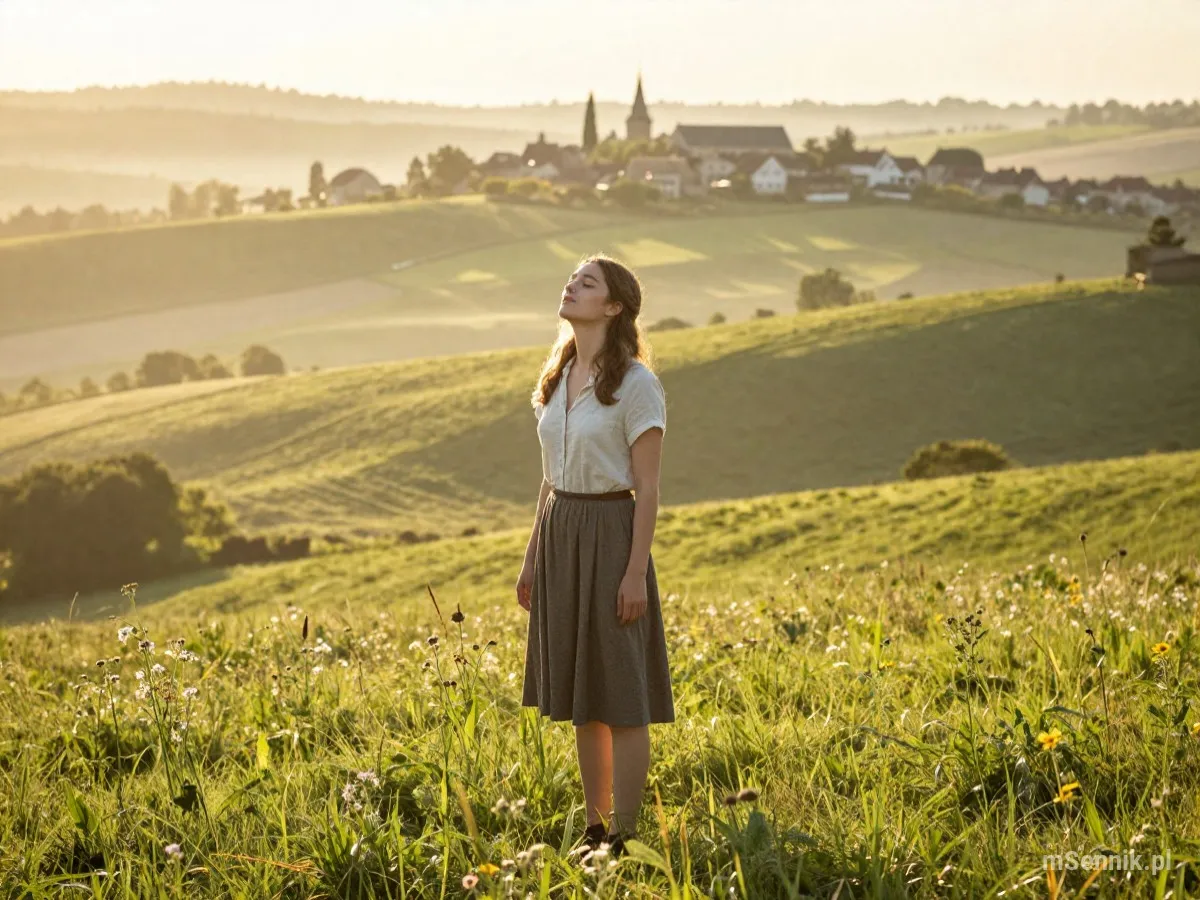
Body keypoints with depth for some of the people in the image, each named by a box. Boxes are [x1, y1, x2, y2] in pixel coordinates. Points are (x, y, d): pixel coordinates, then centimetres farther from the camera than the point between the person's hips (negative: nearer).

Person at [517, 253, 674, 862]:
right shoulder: (559, 379, 11)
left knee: (621, 696, -2)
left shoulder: (635, 384, -10)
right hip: (558, 534, 8)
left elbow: (647, 487, -12)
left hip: (610, 535, -7)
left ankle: (624, 838, 3)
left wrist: (637, 571, -17)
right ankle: (594, 829, 20)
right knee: (580, 696, 12)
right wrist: (532, 557, 15)